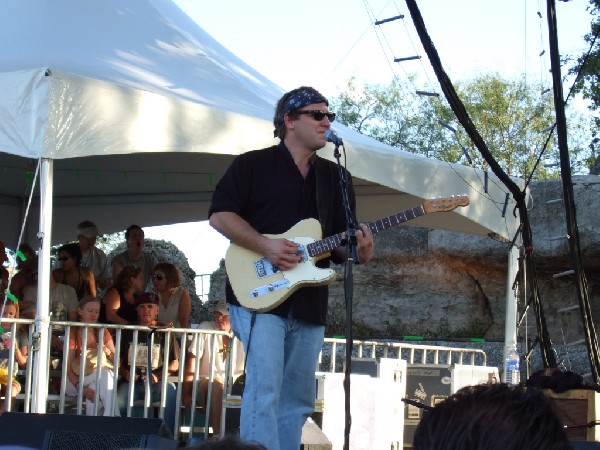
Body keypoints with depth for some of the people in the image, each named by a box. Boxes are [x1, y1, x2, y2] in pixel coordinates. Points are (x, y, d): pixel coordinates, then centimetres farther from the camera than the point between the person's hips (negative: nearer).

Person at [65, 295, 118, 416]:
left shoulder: (103, 333, 11)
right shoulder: (73, 334, -2)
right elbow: (68, 368, -11)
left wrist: (107, 352, -17)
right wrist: (81, 388, -28)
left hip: (101, 378, 3)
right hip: (77, 380, -3)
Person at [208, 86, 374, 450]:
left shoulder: (336, 178, 15)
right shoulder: (253, 164, 0)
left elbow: (341, 240, 14)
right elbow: (219, 214, -7)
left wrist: (358, 250, -10)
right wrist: (266, 246, -17)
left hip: (310, 304, 6)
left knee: (298, 399, 9)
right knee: (264, 389, -16)